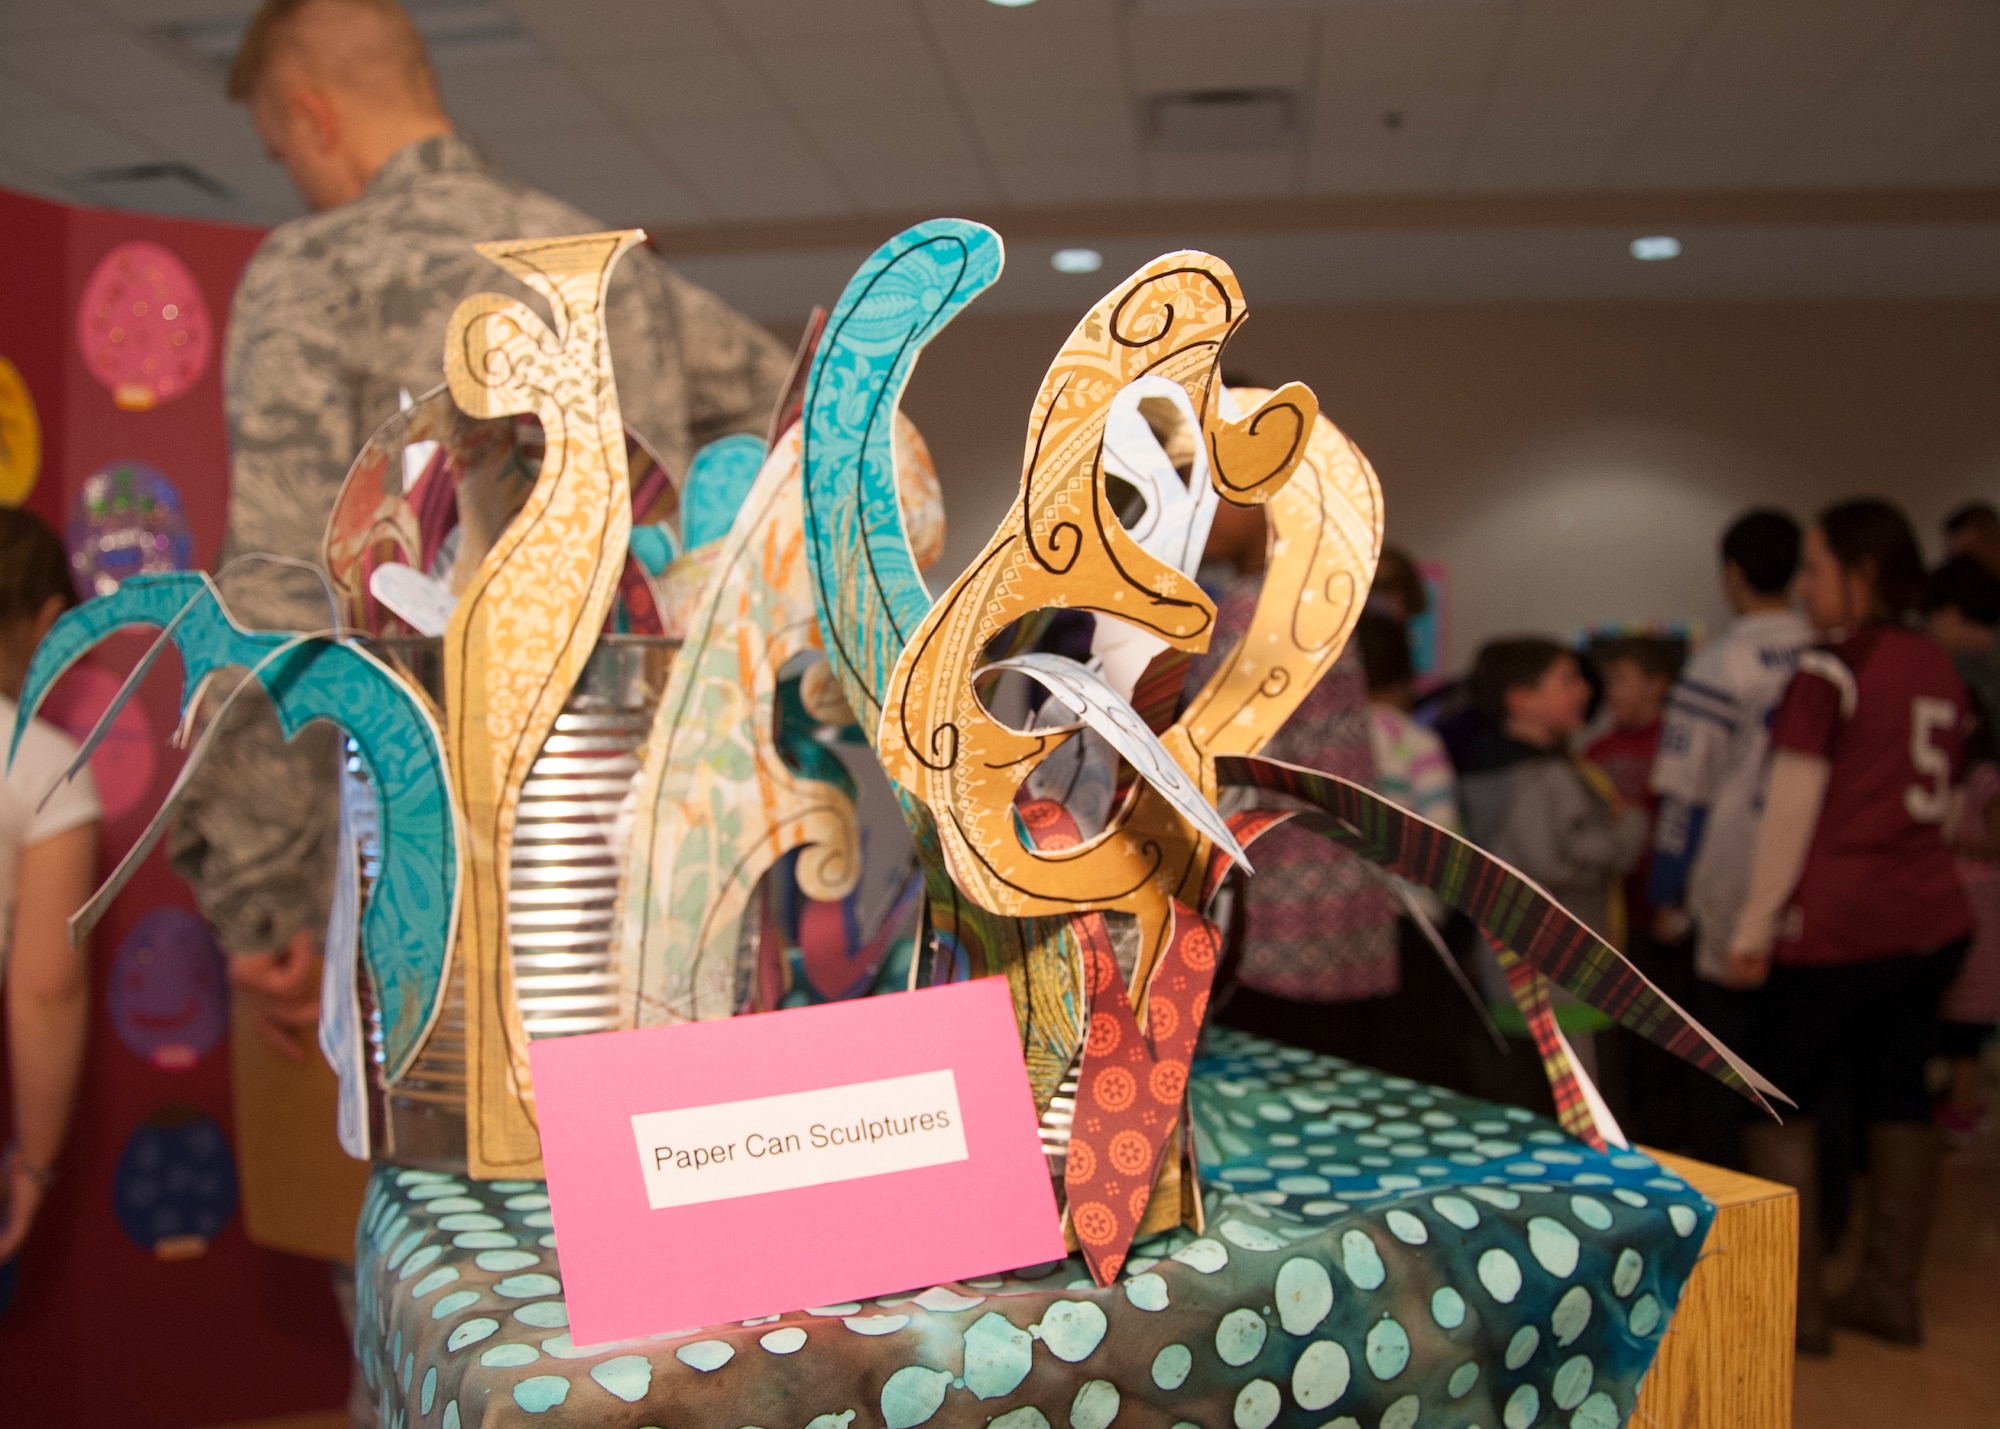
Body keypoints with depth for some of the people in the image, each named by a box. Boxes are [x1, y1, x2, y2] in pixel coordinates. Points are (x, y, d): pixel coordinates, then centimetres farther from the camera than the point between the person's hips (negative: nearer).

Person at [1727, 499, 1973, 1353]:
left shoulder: (1830, 668, -11)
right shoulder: (1940, 672, 11)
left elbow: (1792, 808, -13)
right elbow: (1941, 801, 17)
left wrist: (1754, 927, -9)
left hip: (1837, 926, -7)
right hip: (1931, 919, 7)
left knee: (1782, 1104, 4)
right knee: (1897, 1097, 15)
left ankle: (1795, 1306, 6)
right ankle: (1892, 1292, 22)